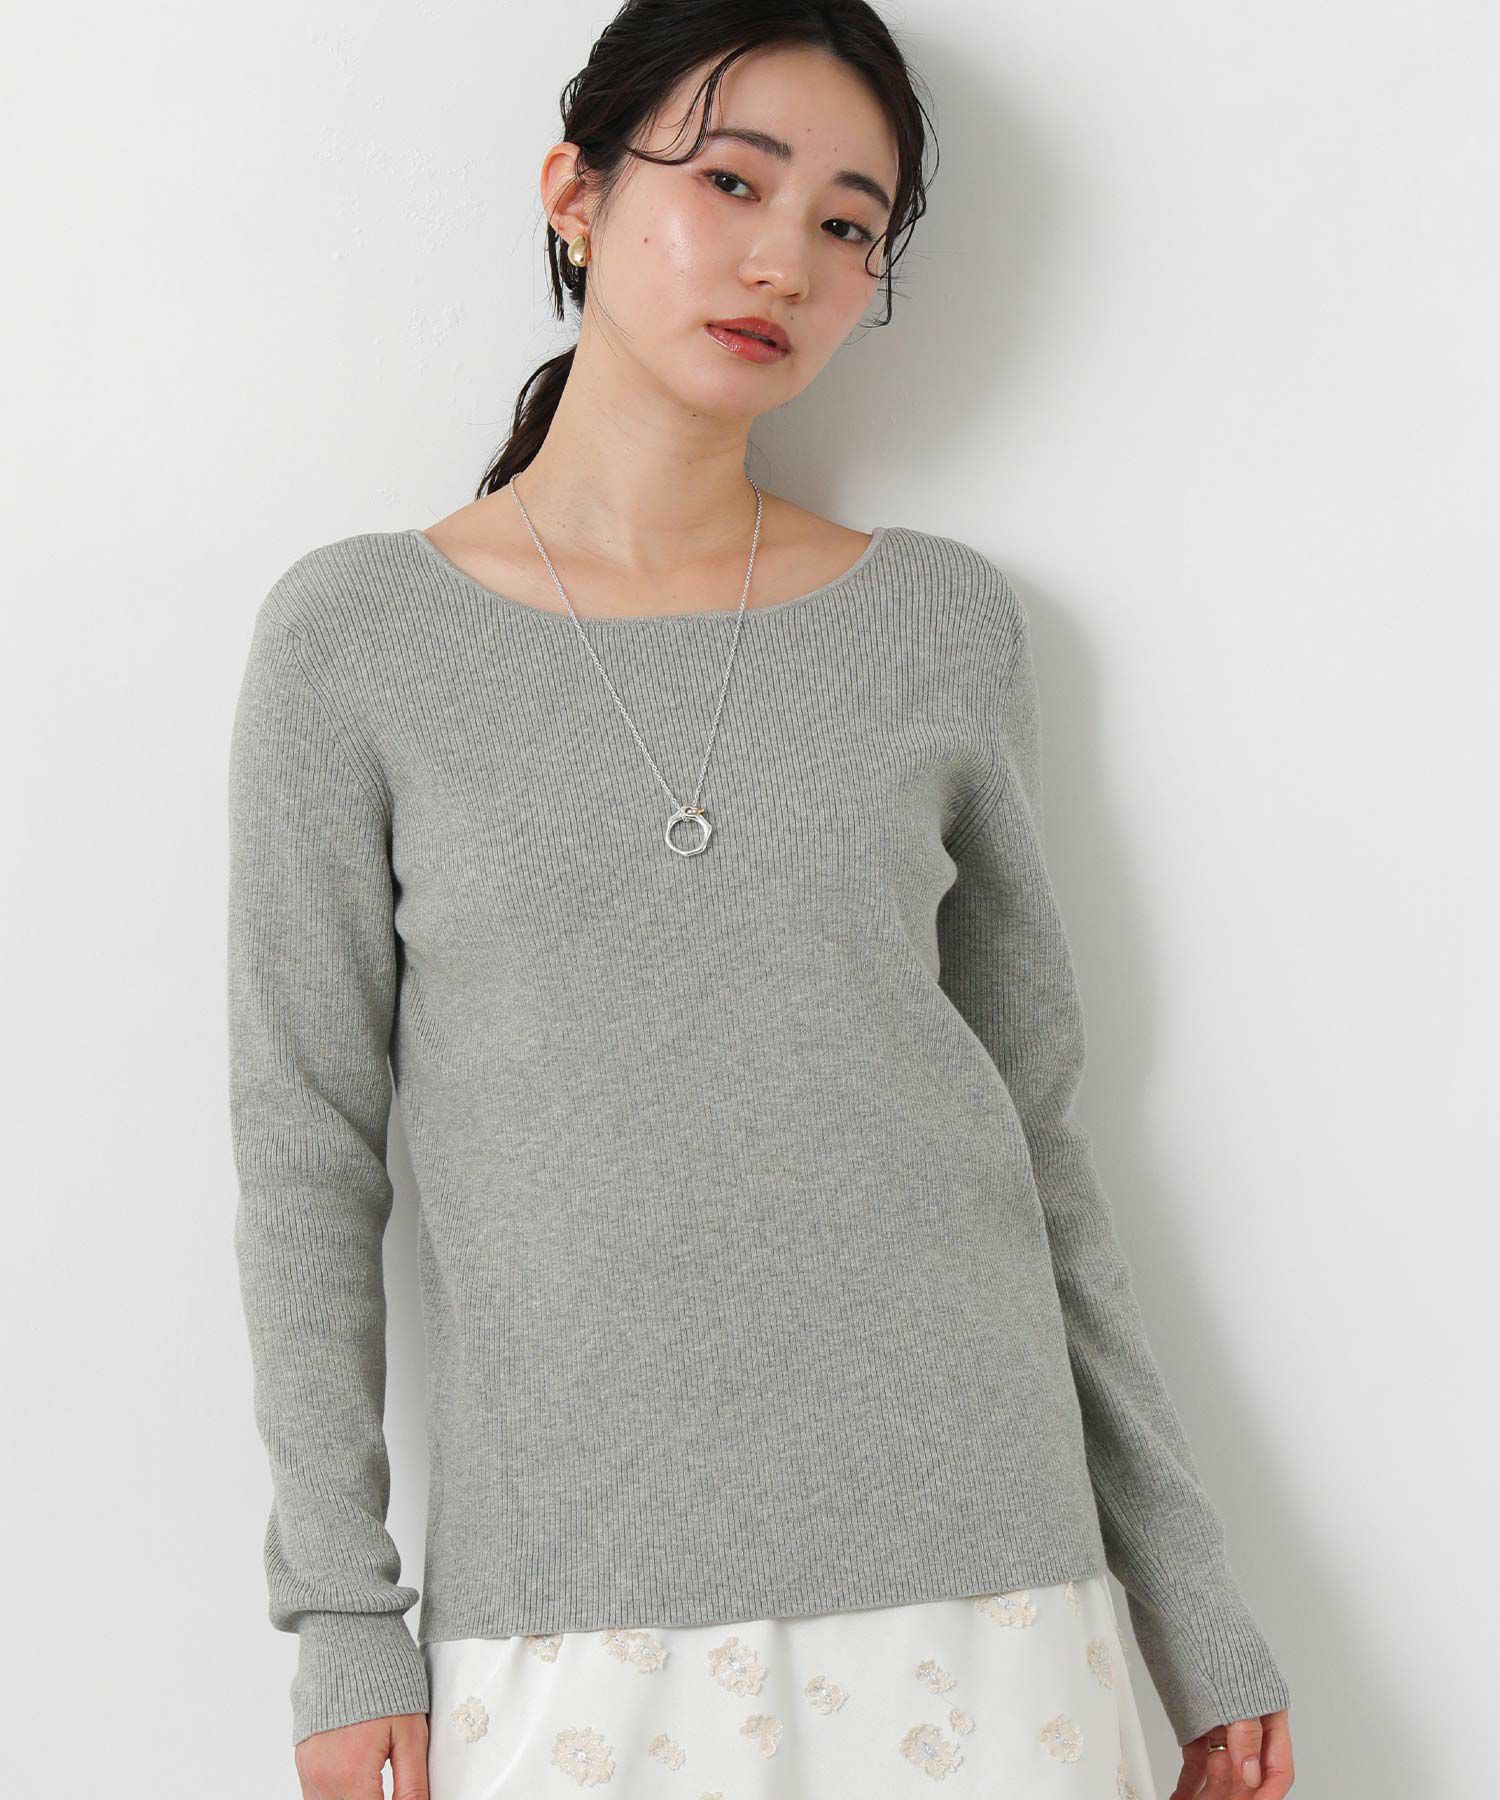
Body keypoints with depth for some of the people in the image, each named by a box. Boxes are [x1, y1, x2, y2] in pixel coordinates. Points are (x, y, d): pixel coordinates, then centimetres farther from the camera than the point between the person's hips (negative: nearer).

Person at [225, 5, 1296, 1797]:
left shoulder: (946, 624, 5)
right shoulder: (355, 637, 0)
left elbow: (1035, 1126, 9)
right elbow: (307, 1148, 1)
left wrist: (1190, 1601, 9)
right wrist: (341, 1621, -2)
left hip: (973, 1569, 2)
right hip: (577, 1615, -1)